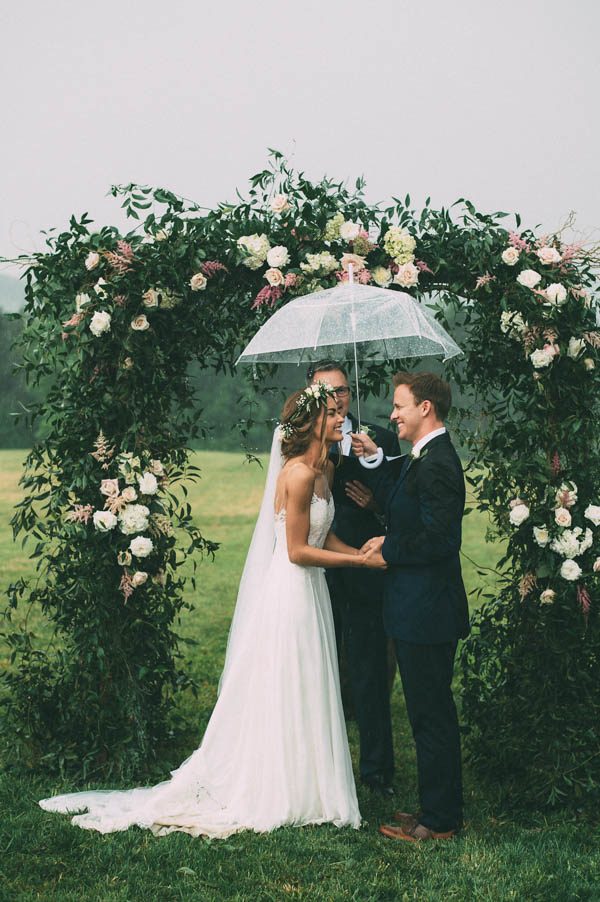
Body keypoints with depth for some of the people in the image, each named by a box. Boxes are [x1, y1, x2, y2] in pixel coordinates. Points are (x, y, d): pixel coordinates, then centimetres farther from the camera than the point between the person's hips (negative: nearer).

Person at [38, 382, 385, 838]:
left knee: (305, 694, 17)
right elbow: (297, 551, -19)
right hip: (291, 594, -9)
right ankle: (282, 796, 15)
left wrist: (361, 552, -2)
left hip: (311, 592, 9)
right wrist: (360, 560, -15)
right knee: (284, 696, 2)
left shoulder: (324, 468, 9)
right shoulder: (299, 473, -20)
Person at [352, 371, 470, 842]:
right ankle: (443, 809, 30)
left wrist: (388, 549, -12)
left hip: (426, 613, -11)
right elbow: (398, 507, 19)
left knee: (431, 716, 0)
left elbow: (438, 539, -25)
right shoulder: (426, 457, 12)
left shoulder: (436, 464, -20)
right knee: (433, 713, 18)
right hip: (422, 609, 11)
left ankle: (439, 820, 11)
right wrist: (375, 460, 13)